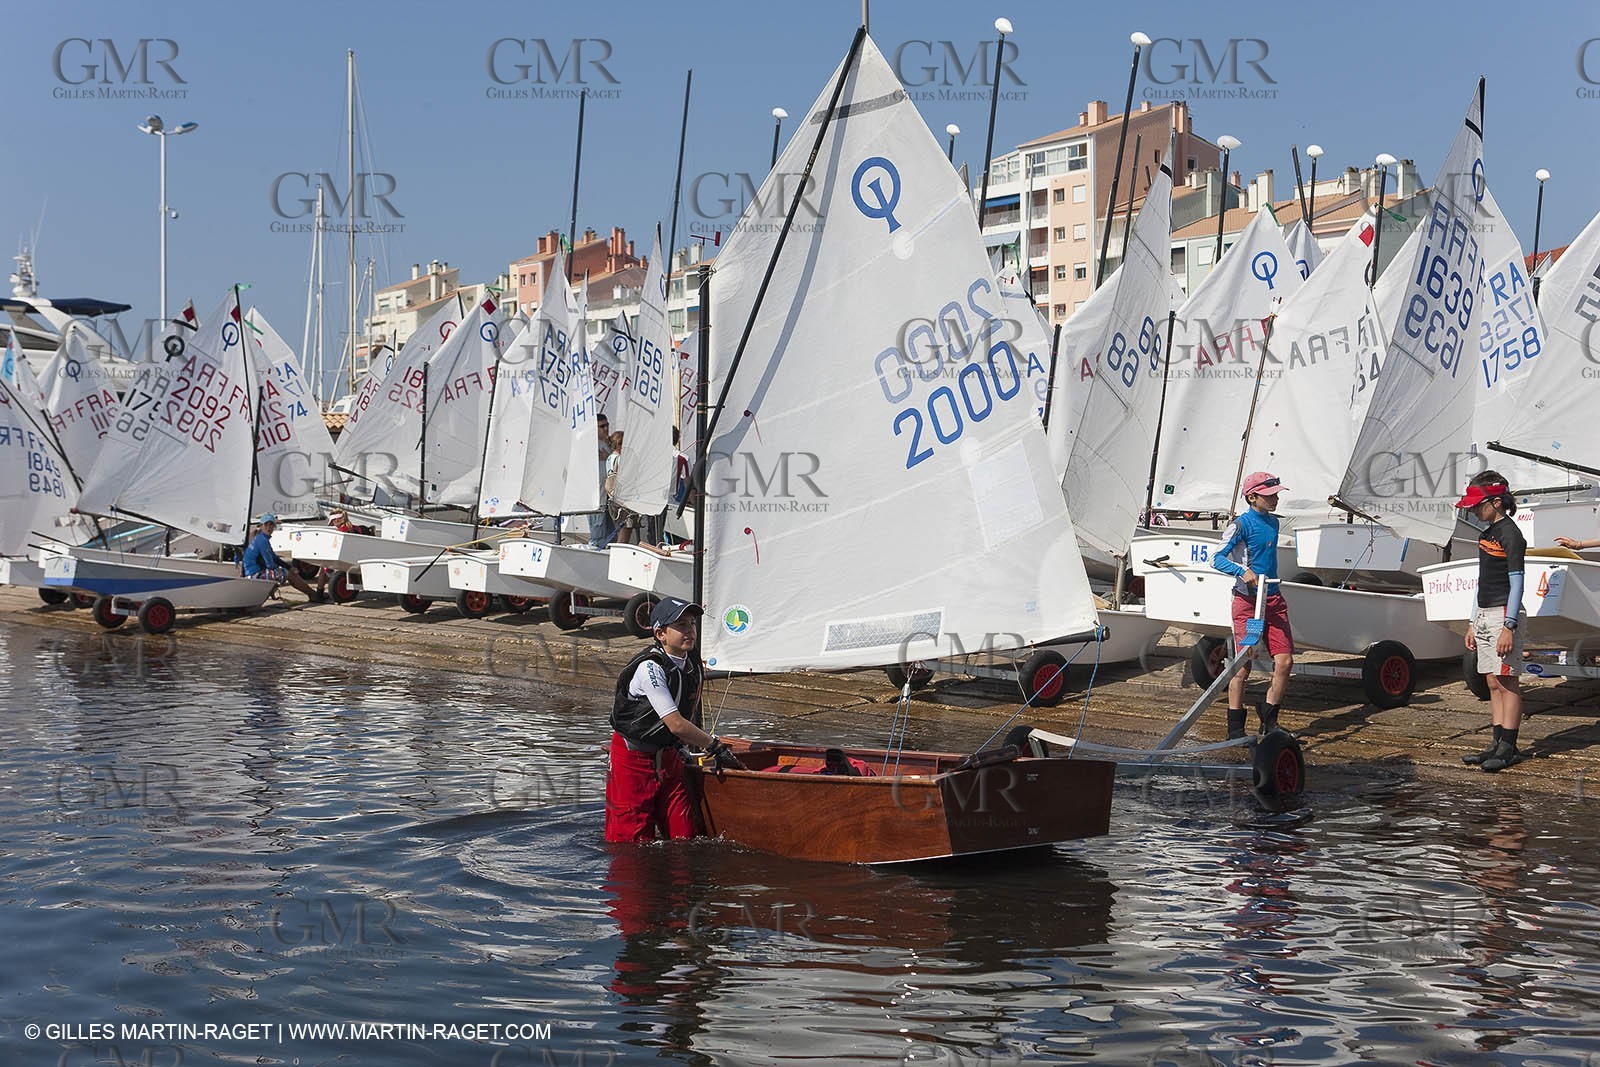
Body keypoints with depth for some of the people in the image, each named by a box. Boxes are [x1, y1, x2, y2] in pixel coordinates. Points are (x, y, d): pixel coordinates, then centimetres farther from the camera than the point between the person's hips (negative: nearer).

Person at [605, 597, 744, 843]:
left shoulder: (693, 663, 3)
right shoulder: (650, 668, -22)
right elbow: (676, 724, -24)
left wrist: (703, 748, 11)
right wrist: (715, 745, -16)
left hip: (668, 756, 7)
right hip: (634, 759, -7)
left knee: (686, 835, 2)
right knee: (634, 841, -4)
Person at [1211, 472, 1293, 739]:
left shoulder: (1272, 521, 14)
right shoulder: (1241, 524, -9)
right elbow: (1216, 558, -14)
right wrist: (1243, 571, -28)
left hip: (1273, 599, 7)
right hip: (1248, 601, -7)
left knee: (1285, 662, 0)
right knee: (1243, 667, -3)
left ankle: (1268, 719, 17)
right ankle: (1235, 730, 8)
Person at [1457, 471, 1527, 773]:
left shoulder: (1510, 535, -11)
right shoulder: (1485, 535, 17)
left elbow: (1516, 583, -15)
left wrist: (1509, 626, -20)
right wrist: (1473, 625, 20)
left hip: (1504, 614, -9)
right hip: (1485, 615, 9)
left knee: (1507, 681, -6)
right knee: (1493, 683, 8)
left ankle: (1509, 747, -4)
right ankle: (1498, 744, 11)